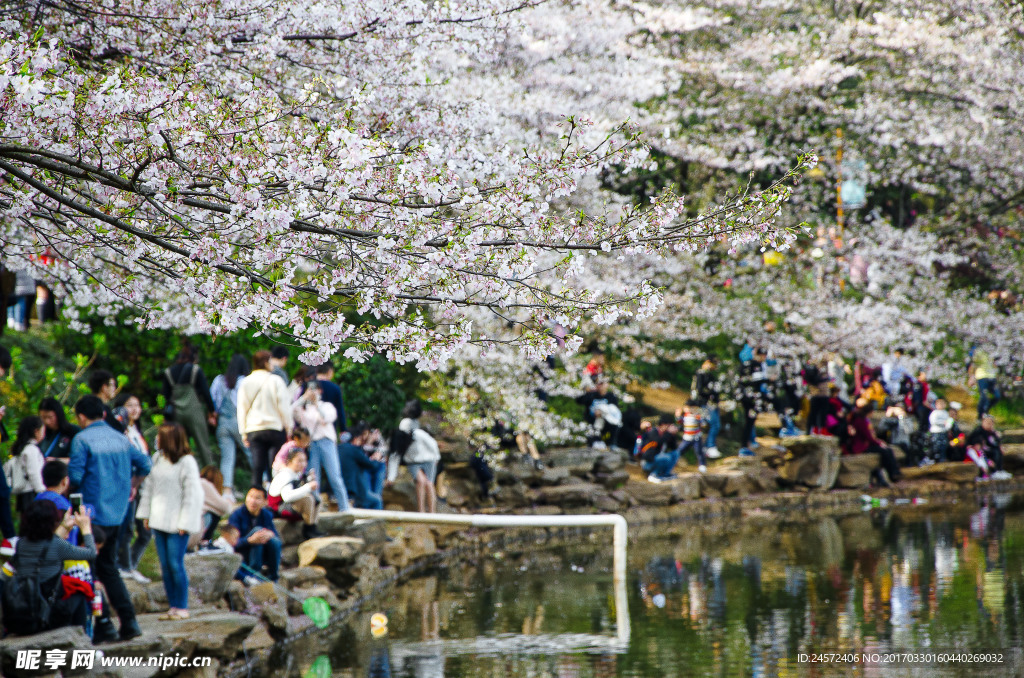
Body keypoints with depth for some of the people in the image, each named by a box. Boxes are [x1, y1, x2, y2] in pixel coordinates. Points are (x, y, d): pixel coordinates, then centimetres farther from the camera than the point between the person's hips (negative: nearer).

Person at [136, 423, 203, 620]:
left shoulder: (187, 462, -11)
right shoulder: (157, 459, 8)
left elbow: (192, 493, -11)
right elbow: (149, 486, 14)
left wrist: (185, 523, -13)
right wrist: (145, 514, 11)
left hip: (177, 521, -6)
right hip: (159, 520, 6)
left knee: (175, 564, -7)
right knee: (165, 565, 7)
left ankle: (182, 607, 1)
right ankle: (173, 606, 13)